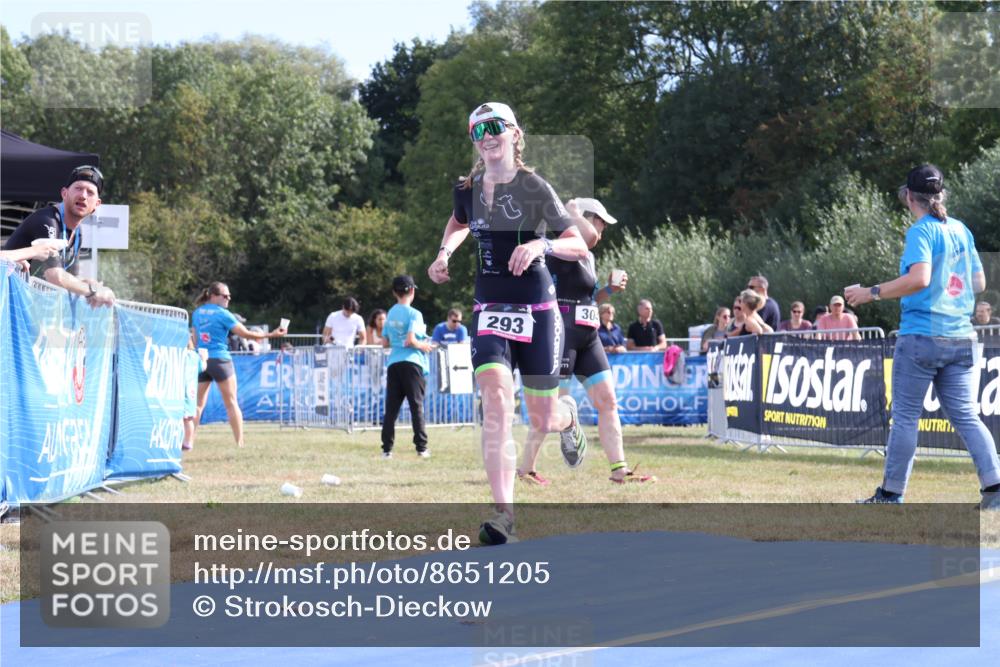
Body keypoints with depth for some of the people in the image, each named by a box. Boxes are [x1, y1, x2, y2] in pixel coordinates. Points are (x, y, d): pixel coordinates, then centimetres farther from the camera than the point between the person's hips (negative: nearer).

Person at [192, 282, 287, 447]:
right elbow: (244, 333, -10)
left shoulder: (197, 313, 9)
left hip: (201, 360, 5)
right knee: (231, 403, 0)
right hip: (220, 359, -5)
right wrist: (270, 335, -6)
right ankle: (240, 442, -2)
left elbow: (195, 338, 15)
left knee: (198, 403, 8)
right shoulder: (223, 314, -9)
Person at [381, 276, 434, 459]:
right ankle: (421, 447, -6)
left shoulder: (390, 314, 12)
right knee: (417, 406, -3)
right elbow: (410, 340, -17)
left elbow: (385, 343, 15)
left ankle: (387, 448, 1)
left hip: (393, 363, 5)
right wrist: (423, 346, 1)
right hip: (411, 362, -5)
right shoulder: (413, 314, -7)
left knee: (391, 407, 4)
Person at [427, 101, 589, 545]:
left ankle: (568, 415, 48)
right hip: (489, 311, 2)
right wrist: (444, 253, 11)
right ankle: (503, 513, -24)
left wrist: (541, 245, -25)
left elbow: (579, 246, -7)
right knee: (496, 403, -21)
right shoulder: (468, 190, 5)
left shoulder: (534, 187, -8)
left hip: (536, 312, -2)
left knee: (542, 420, 7)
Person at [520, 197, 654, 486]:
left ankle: (619, 470, 5)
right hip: (562, 334, -9)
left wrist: (610, 290, 13)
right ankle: (526, 468, 6)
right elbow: (587, 236, -32)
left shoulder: (587, 258, 18)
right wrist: (570, 215, -16)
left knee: (607, 401, 4)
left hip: (587, 337, 9)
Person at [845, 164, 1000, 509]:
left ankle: (891, 493, 7)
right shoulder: (961, 231, 12)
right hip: (961, 338, 6)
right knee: (966, 416, 6)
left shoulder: (921, 232, -9)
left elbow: (919, 278, -23)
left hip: (921, 335, -6)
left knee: (905, 416, 2)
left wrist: (872, 293, -16)